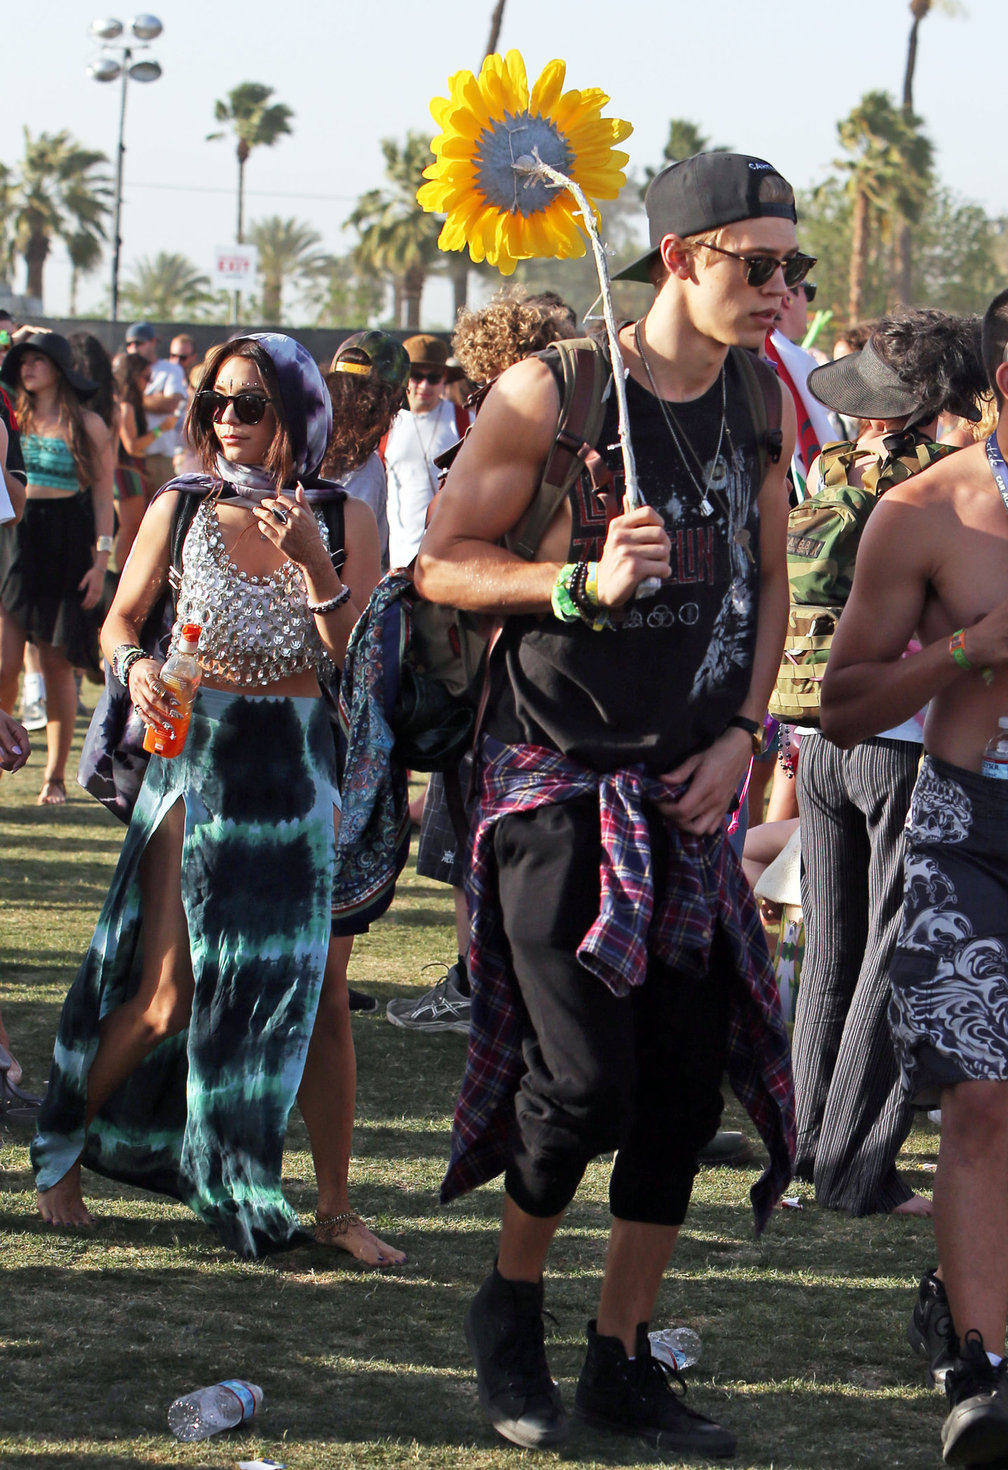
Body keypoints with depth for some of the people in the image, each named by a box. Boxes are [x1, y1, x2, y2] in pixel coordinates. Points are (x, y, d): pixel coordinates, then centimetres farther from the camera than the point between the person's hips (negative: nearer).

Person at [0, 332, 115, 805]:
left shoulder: (87, 426, 1)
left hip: (65, 549, -2)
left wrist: (100, 561, -5)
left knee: (57, 664, 2)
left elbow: (103, 497, -1)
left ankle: (55, 776, 10)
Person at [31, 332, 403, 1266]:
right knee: (167, 996, -3)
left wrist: (313, 561, -18)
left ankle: (335, 1207, 10)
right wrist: (135, 667, -14)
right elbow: (120, 620, 8)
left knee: (321, 993, 0)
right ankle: (60, 1149, 19)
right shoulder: (183, 507, 1)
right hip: (196, 756, -1)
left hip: (299, 767, 1)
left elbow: (358, 656, -4)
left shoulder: (343, 520, 1)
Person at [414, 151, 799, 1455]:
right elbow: (442, 564, -5)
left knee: (686, 1080, 3)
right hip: (559, 782, -5)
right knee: (585, 1081, -11)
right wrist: (584, 582, -20)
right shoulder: (551, 393, -10)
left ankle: (620, 1362, 17)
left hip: (692, 792, 5)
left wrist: (740, 735, 4)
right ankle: (510, 1303, 17)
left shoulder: (761, 401, 6)